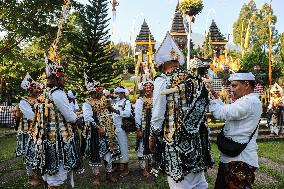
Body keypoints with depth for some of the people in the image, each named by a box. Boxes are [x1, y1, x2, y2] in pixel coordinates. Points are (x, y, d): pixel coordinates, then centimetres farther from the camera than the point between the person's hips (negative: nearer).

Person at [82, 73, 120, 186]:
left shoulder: (104, 99, 9)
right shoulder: (87, 103, -10)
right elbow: (88, 118, -23)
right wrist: (98, 128, -27)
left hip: (107, 131, 6)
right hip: (95, 132, -6)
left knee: (109, 151, 11)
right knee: (95, 154, 4)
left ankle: (109, 174, 27)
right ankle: (97, 177, 19)